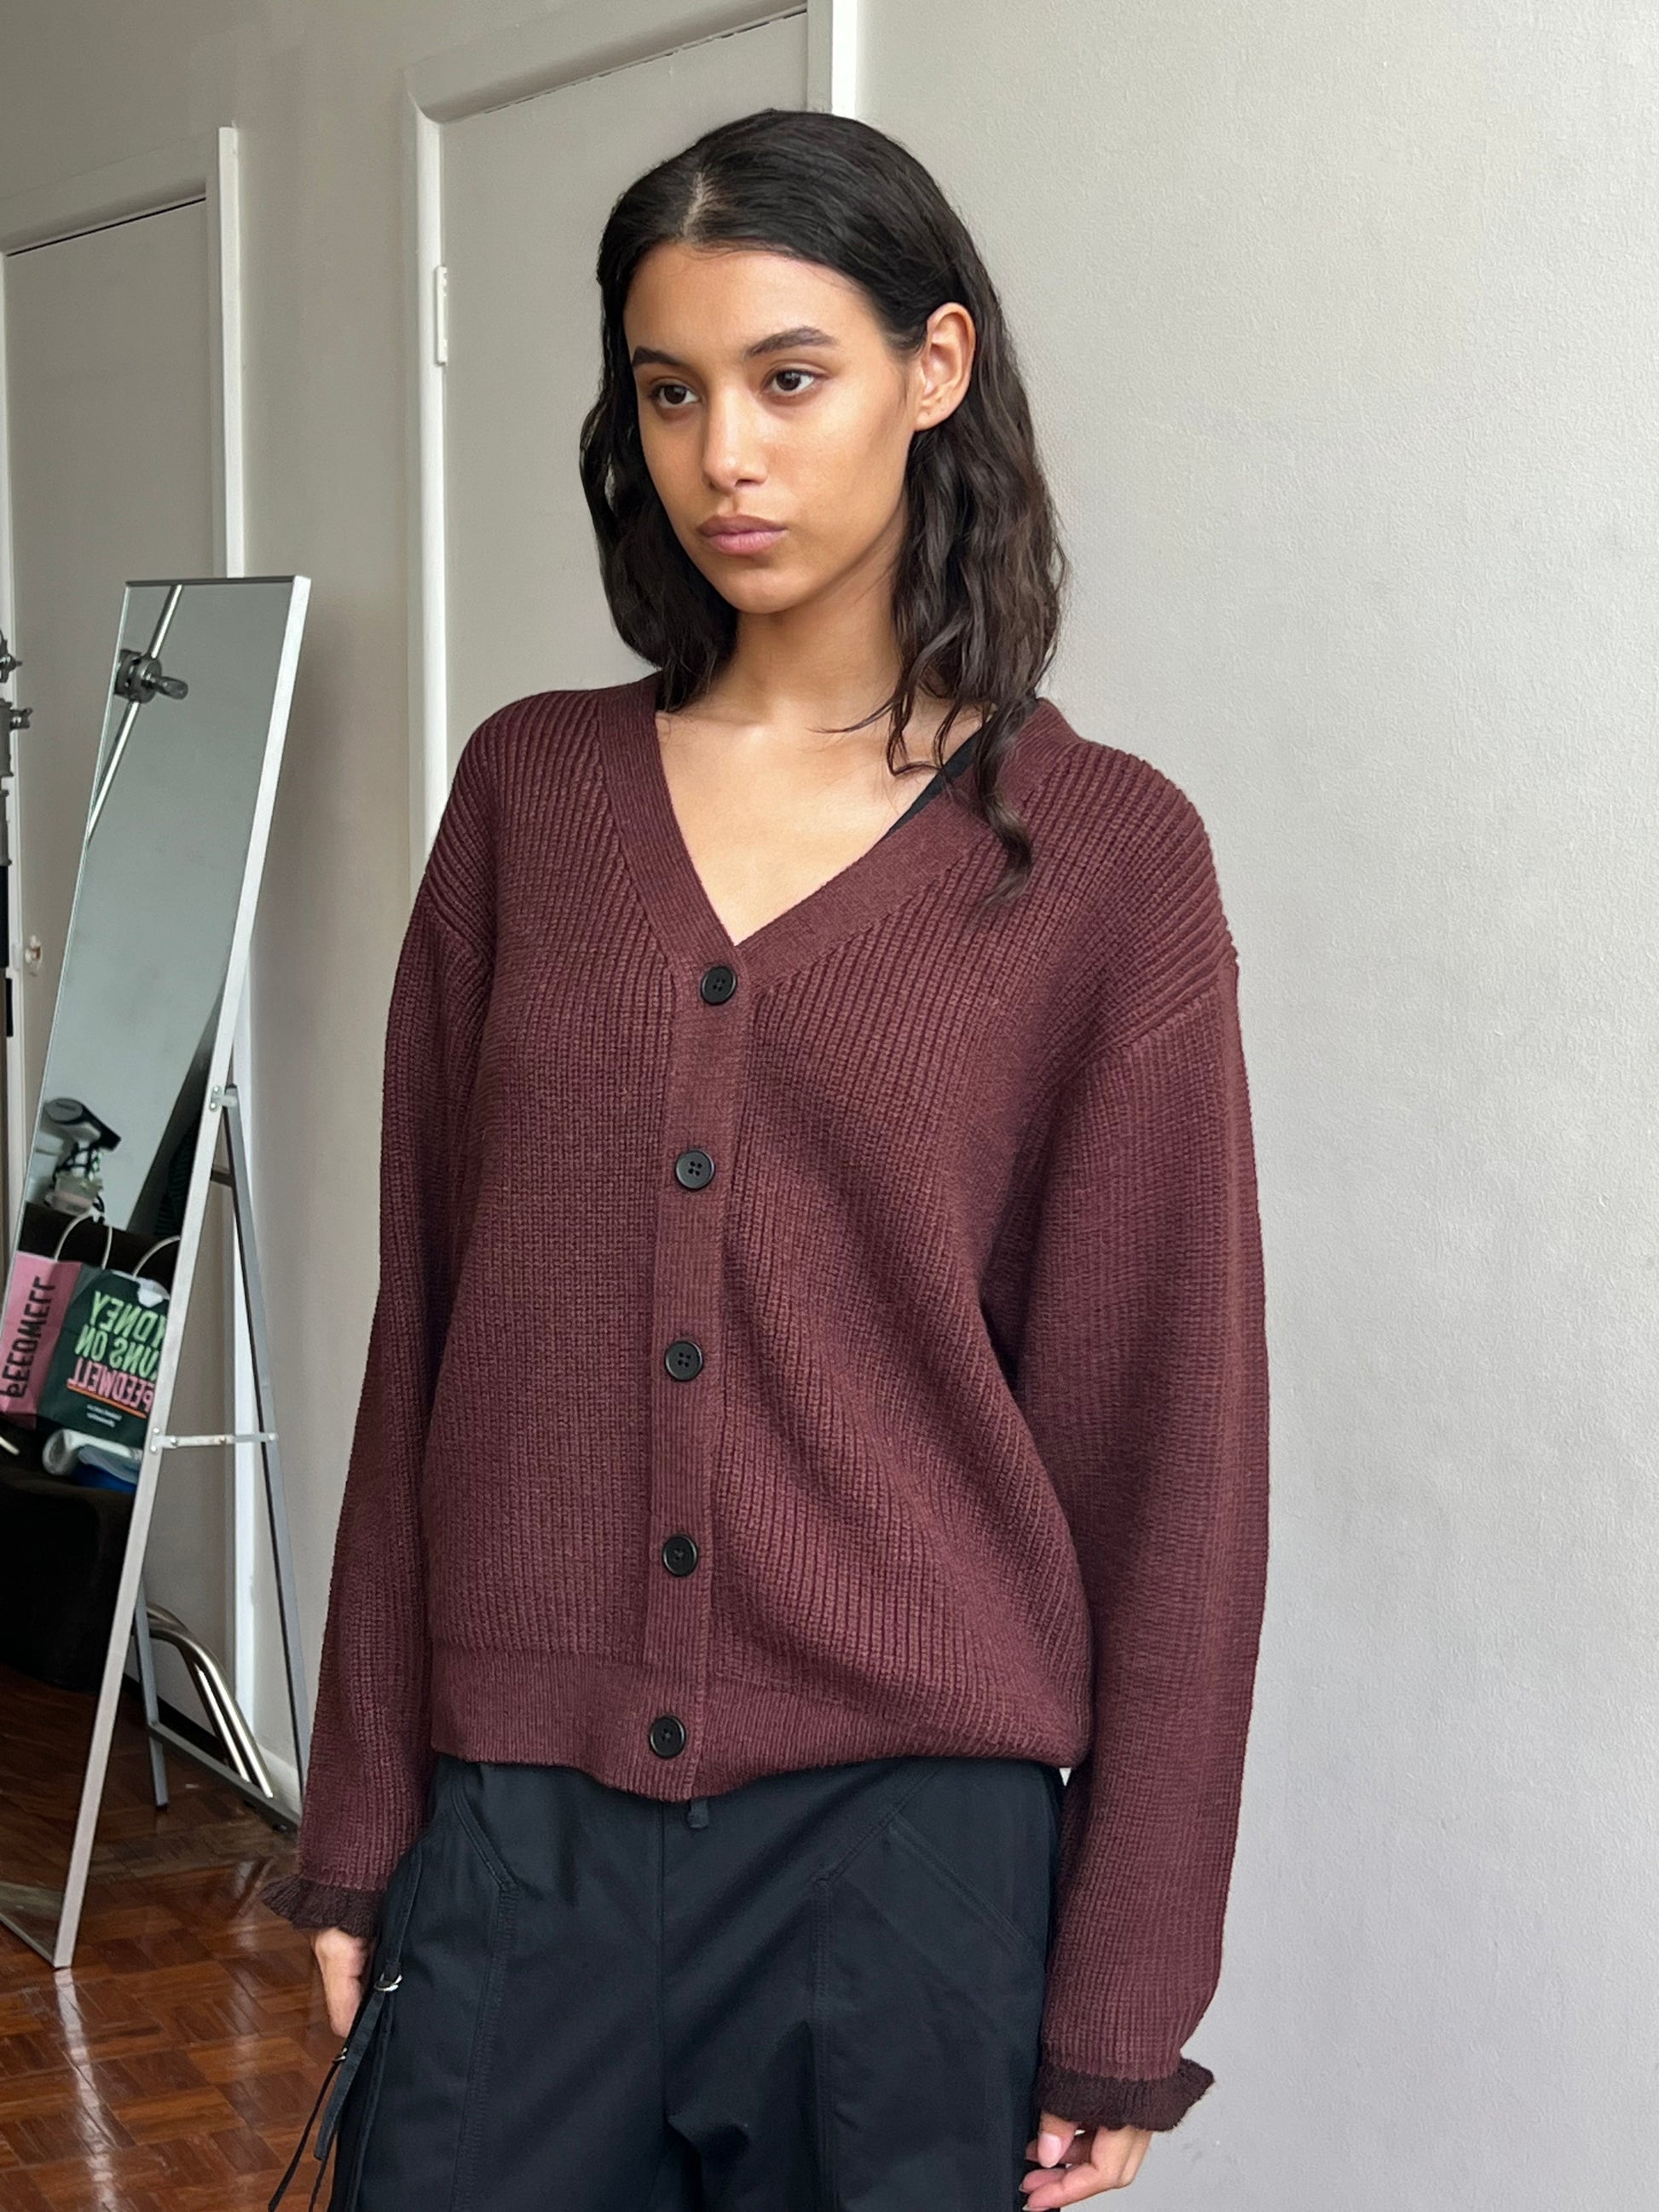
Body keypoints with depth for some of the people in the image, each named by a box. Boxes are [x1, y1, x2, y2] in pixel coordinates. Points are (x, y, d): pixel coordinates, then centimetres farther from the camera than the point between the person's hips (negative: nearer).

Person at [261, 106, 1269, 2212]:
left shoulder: (1103, 853, -4)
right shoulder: (529, 791, 5)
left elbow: (1162, 1425, -3)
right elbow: (424, 1325, 8)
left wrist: (1123, 2002, -3)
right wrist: (360, 1821, 7)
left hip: (905, 1830, -2)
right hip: (519, 1832, 3)